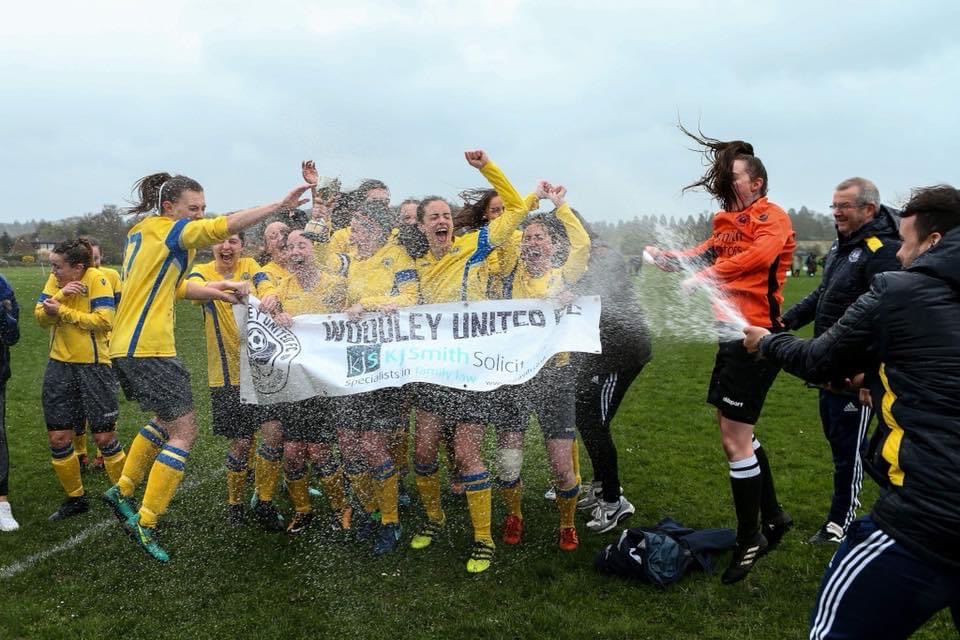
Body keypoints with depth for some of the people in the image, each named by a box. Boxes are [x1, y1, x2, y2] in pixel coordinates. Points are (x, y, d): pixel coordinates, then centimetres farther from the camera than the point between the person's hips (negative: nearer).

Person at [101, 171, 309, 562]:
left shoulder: (139, 232, 17)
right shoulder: (169, 229, -10)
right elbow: (226, 225, -23)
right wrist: (280, 205, -25)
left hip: (128, 346, 10)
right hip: (148, 347, -10)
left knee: (166, 420, 26)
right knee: (184, 431, -5)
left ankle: (122, 490, 32)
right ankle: (145, 524, 0)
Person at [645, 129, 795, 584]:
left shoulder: (772, 218, -8)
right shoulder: (728, 222, 16)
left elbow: (758, 255, -28)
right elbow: (706, 254, 4)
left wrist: (706, 275, -34)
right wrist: (669, 258, -14)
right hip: (733, 335, 9)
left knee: (735, 439, -6)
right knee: (736, 432, 17)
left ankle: (750, 539, 10)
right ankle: (772, 517, 33)